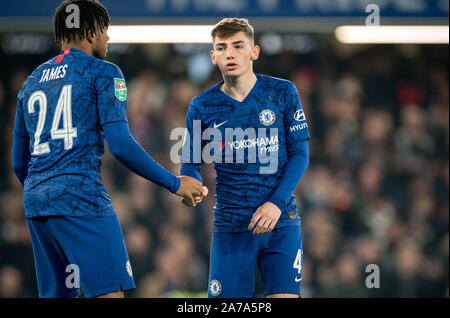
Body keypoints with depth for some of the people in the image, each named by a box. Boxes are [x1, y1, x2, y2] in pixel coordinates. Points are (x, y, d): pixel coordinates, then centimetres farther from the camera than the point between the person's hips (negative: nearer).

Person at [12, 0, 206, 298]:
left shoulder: (31, 82, 21)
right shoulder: (103, 73, 1)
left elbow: (19, 163, 23)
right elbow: (120, 144, -10)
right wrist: (175, 183, -3)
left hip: (35, 204, 7)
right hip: (82, 196, -7)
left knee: (55, 294, 10)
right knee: (110, 292, -12)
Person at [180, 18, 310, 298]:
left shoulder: (282, 93, 0)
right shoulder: (202, 106, 1)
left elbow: (300, 153, 0)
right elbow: (191, 162, 4)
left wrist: (276, 203, -13)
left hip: (281, 221, 0)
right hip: (230, 228, 0)